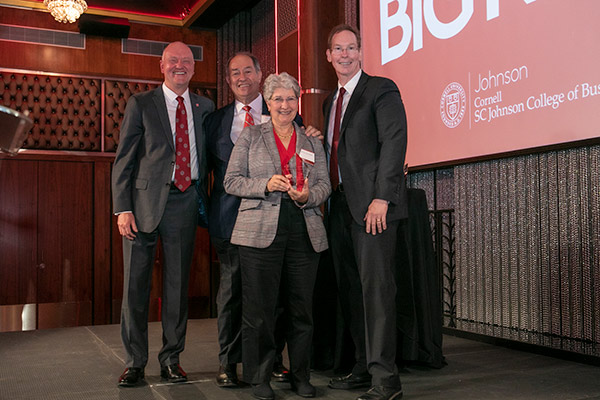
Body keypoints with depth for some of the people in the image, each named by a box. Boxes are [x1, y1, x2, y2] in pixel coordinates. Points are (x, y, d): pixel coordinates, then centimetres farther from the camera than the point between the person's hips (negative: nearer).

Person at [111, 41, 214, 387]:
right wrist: (123, 208, -8)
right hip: (145, 202, -2)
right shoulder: (140, 104, 5)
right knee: (136, 284, 2)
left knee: (178, 284, 7)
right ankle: (135, 362, 15)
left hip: (185, 203, 2)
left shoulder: (205, 107, 12)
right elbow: (123, 159, 1)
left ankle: (172, 359, 20)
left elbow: (209, 154, 16)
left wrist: (204, 200, 4)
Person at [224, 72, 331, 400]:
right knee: (259, 308, -1)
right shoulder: (250, 136, 11)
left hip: (304, 233, 2)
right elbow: (231, 181, 4)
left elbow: (324, 185, 11)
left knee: (301, 308, 5)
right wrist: (266, 184, -12)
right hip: (261, 231, -2)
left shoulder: (313, 143, 17)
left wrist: (308, 195, -11)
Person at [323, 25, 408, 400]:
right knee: (350, 288, 10)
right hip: (342, 205, 8)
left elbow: (394, 143, -12)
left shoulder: (381, 89, -1)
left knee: (376, 286, -10)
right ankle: (365, 367, 21)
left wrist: (381, 198, -19)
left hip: (373, 204, -8)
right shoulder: (331, 101, 23)